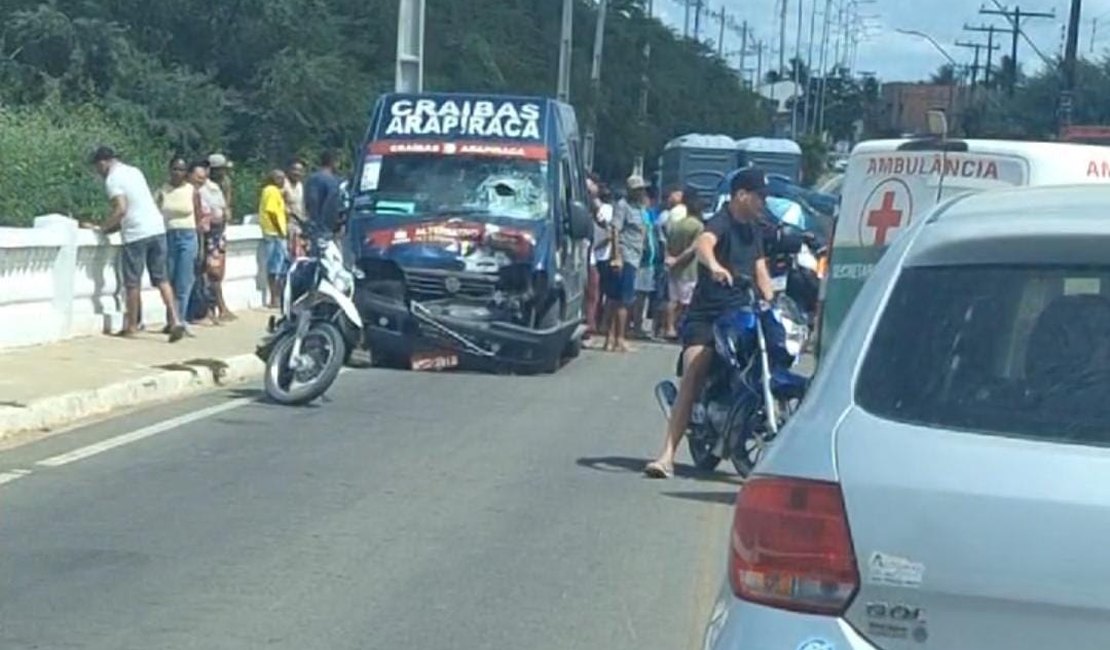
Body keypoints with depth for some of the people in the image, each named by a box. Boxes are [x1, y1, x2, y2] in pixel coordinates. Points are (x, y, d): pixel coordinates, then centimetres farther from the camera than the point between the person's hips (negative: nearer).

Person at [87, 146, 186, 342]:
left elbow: (121, 210, -18)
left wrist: (103, 227, -6)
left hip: (136, 234, -7)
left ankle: (132, 326, 13)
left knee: (132, 283, 5)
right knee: (161, 279, 7)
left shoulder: (113, 179, -7)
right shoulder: (135, 171, 17)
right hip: (157, 228, 7)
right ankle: (175, 320, -5)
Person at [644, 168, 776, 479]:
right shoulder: (721, 222, -8)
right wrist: (714, 266, -52)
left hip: (740, 313, 7)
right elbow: (703, 243, -31)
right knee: (692, 379, -18)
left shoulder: (752, 230, 18)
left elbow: (760, 270, 21)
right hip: (706, 315, -7)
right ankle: (667, 455, -23)